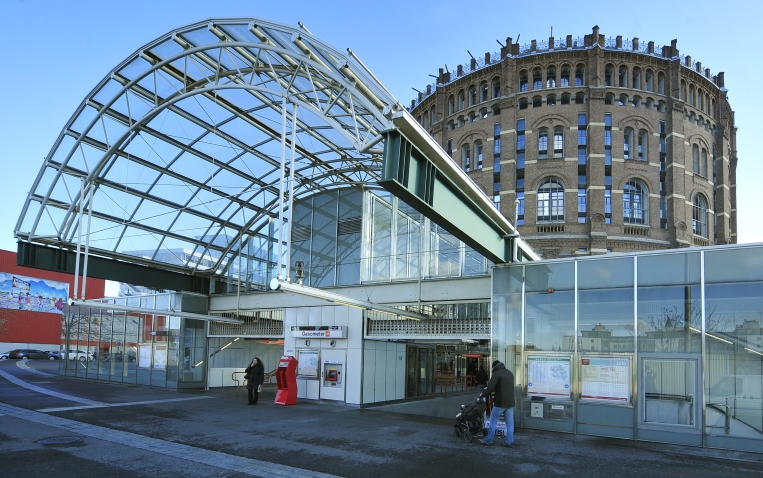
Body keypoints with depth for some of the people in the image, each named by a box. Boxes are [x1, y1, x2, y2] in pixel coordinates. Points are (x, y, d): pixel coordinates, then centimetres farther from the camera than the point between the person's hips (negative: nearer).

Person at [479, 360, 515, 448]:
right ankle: (509, 442, 8)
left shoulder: (497, 373, -10)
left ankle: (488, 440, 9)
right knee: (510, 422, 8)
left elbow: (491, 387, -16)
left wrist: (482, 395, 0)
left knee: (493, 420, 4)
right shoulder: (510, 373, 14)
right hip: (510, 402, 7)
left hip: (500, 402, -7)